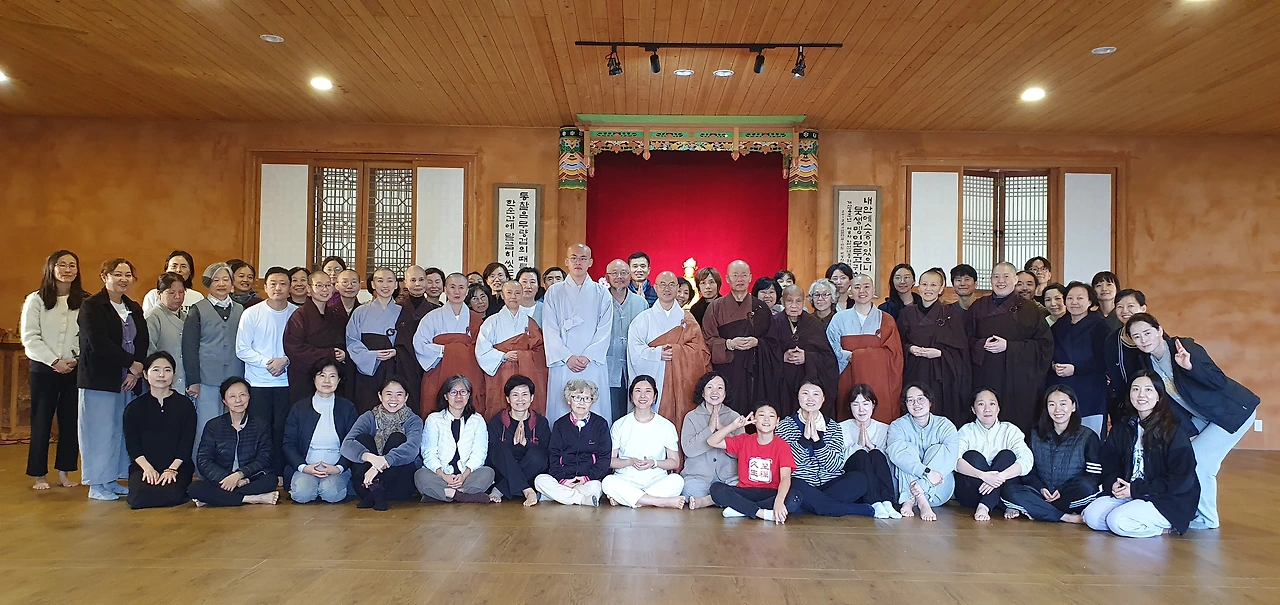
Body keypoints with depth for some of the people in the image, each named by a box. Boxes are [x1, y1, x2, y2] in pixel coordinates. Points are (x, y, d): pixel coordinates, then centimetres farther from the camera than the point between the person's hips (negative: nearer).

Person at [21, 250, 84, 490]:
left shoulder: (85, 302, 3)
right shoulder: (36, 300, 2)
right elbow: (30, 337, -5)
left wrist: (78, 358, -13)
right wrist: (54, 361, -12)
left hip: (76, 369, 1)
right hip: (43, 368, -1)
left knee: (71, 421, 4)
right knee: (41, 422, 5)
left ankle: (64, 472, 15)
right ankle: (40, 474, 14)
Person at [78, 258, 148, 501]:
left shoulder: (134, 309, 14)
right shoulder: (91, 306, -5)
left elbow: (142, 343, 7)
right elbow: (99, 344, -16)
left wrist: (136, 372, -8)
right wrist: (132, 364, -14)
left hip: (128, 380, 6)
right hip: (99, 380, -6)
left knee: (123, 431, 6)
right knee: (100, 431, -1)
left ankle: (112, 480, 16)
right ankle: (97, 485, 8)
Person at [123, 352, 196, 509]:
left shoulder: (185, 405, 4)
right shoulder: (134, 408, 8)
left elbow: (187, 444, -1)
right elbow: (132, 445, 2)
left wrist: (172, 469, -15)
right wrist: (147, 467, -15)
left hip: (178, 466, -1)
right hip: (143, 466, 1)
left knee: (171, 495, -31)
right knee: (141, 497, -28)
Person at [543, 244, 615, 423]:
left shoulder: (602, 293, 9)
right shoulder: (554, 293, 9)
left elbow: (605, 330, 2)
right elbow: (550, 330, 2)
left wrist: (587, 357, -10)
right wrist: (567, 357, -10)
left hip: (593, 365, 0)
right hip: (562, 364, 0)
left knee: (595, 411, -3)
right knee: (561, 412, -2)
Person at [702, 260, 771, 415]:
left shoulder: (761, 307, 10)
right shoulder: (716, 307, 7)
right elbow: (708, 339, 2)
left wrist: (757, 342, -10)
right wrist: (729, 344, -14)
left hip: (755, 371, 1)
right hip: (726, 369, -1)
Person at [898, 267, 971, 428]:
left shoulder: (951, 313, 3)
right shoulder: (907, 312, 9)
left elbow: (960, 347, 1)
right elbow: (899, 343, 12)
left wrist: (940, 352, -14)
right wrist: (910, 348, -8)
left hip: (942, 375, -2)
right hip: (914, 374, 2)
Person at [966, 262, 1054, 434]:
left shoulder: (1029, 310, 6)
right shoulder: (978, 308, 13)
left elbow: (1044, 344, -1)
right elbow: (966, 340, 12)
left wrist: (1009, 346, -11)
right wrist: (982, 345, -10)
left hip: (1019, 380, -1)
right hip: (985, 379, 2)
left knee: (1018, 424, -4)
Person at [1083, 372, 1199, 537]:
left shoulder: (1174, 430, -10)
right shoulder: (1122, 428, 10)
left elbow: (1182, 478, -14)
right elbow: (1110, 465, 12)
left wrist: (1136, 489, -18)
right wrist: (1113, 485, -12)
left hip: (1171, 500, -7)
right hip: (1128, 493, 7)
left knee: (1118, 521, -28)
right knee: (1091, 516, -16)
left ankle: (1166, 527, -3)